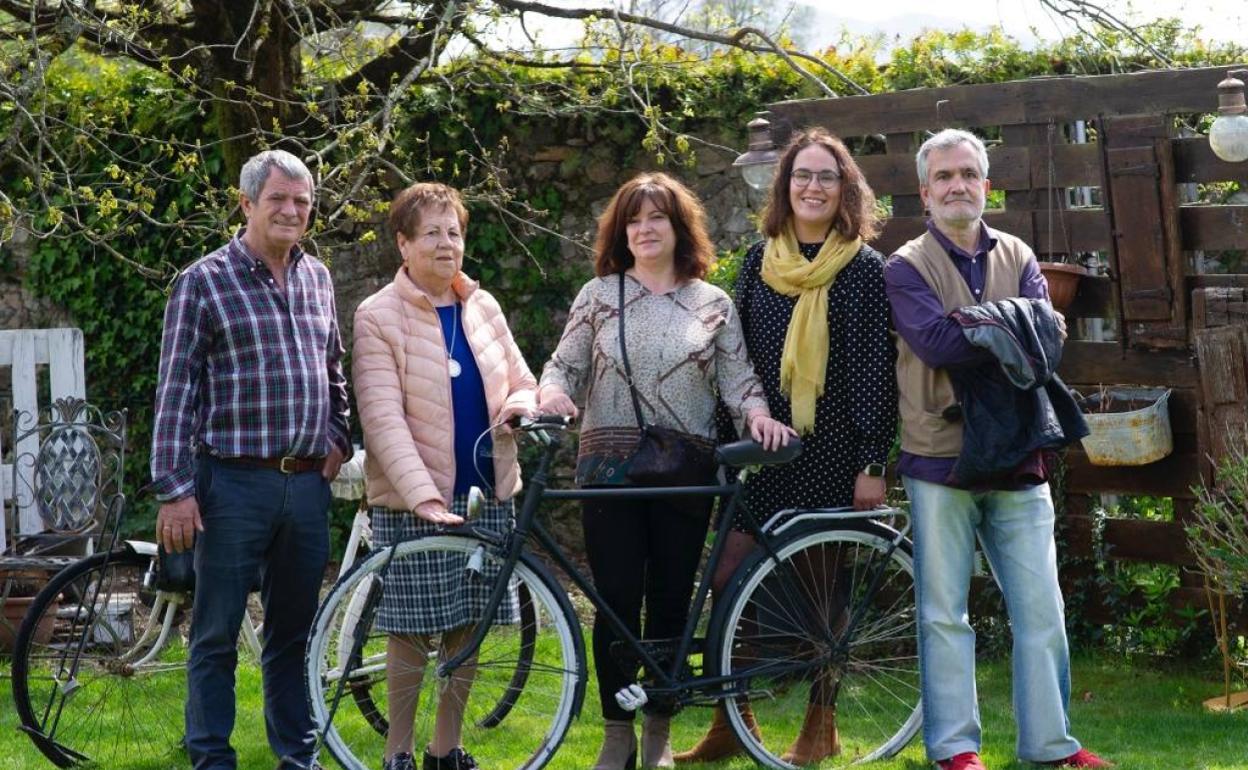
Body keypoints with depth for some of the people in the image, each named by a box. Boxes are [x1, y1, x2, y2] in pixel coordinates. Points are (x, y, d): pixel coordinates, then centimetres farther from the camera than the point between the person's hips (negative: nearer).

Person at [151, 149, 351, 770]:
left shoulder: (316, 278, 13)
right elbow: (175, 391, -6)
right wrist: (173, 490, -12)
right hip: (234, 485, -5)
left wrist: (336, 438, 12)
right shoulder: (205, 282, -4)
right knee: (216, 636, 0)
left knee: (294, 634, 12)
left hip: (308, 484, 5)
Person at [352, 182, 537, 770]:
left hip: (487, 495, 5)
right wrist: (422, 495, -24)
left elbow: (520, 381, 18)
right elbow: (384, 418, -13)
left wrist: (520, 406, -8)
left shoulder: (482, 307, 11)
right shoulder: (378, 317, -6)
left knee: (468, 625, 8)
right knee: (413, 631, -2)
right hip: (412, 502, -5)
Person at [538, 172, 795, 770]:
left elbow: (736, 377, 5)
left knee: (670, 603, 3)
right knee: (617, 602, -3)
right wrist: (551, 391, -15)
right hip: (610, 466, 0)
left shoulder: (713, 304, 9)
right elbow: (565, 363, 7)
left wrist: (758, 414, -14)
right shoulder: (598, 295, 8)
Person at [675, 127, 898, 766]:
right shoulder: (759, 262, 8)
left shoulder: (865, 269, -2)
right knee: (728, 579, -3)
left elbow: (876, 368, -5)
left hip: (833, 451, -3)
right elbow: (739, 356, 13)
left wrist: (873, 463, -9)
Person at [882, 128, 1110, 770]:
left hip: (1017, 458, 3)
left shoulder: (1018, 259, 12)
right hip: (940, 458, -3)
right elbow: (936, 342, -17)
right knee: (944, 613, 2)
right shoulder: (907, 268, 1)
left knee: (1041, 609, 4)